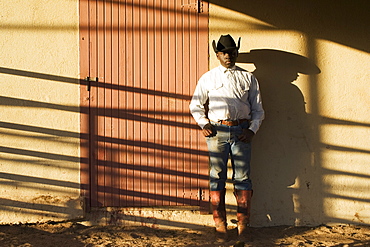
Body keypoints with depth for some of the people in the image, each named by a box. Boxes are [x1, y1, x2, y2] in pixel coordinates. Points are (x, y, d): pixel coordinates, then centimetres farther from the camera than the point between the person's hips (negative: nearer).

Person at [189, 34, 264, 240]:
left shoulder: (248, 78, 13)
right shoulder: (208, 78, 13)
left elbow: (258, 109, 13)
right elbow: (195, 105, 17)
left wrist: (252, 130, -2)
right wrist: (204, 124, 1)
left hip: (241, 131, 0)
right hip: (217, 131, 0)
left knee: (243, 177, -1)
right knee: (217, 177, 0)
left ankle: (243, 224, 3)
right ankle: (220, 224, 6)